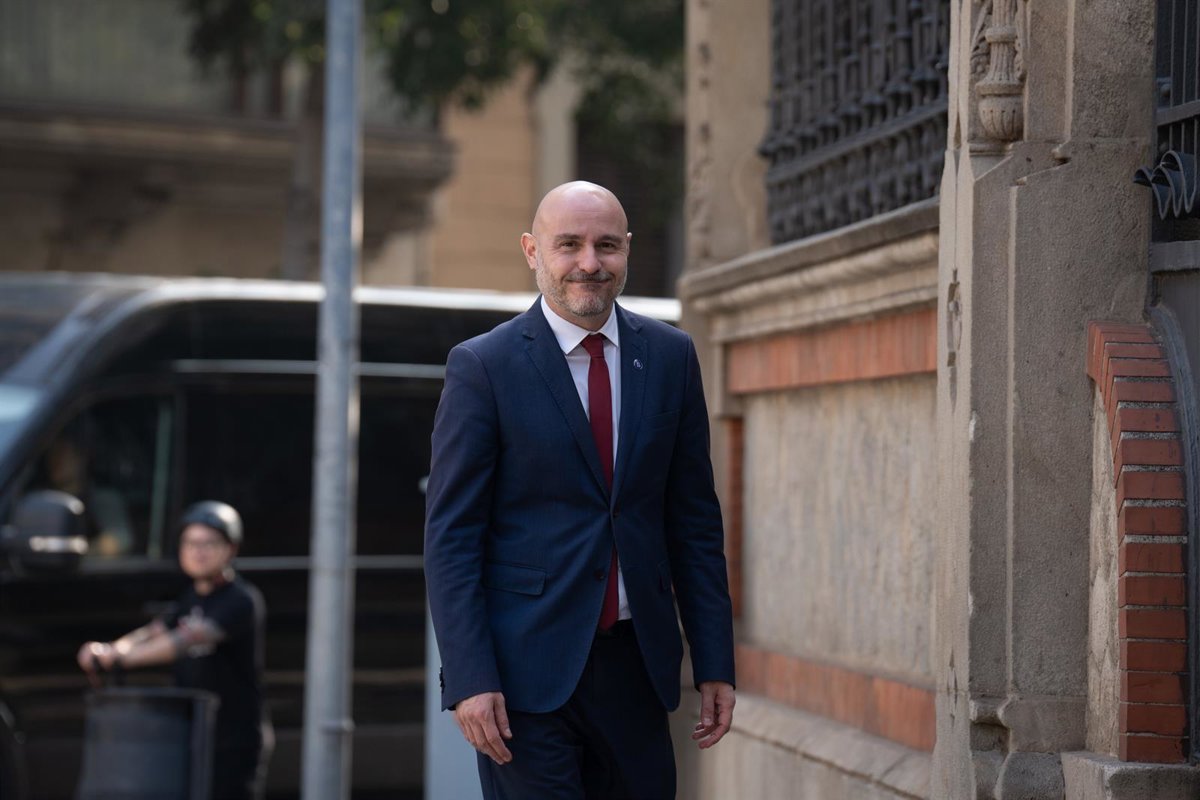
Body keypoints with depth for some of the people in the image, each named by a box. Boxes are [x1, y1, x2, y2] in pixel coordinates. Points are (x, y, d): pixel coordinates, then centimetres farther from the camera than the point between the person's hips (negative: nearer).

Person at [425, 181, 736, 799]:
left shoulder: (670, 357, 8)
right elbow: (450, 535, -6)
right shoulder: (483, 366, -3)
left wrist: (714, 662, 6)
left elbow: (695, 520, 11)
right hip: (524, 673, -4)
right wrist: (469, 679, -14)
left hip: (635, 664, 4)